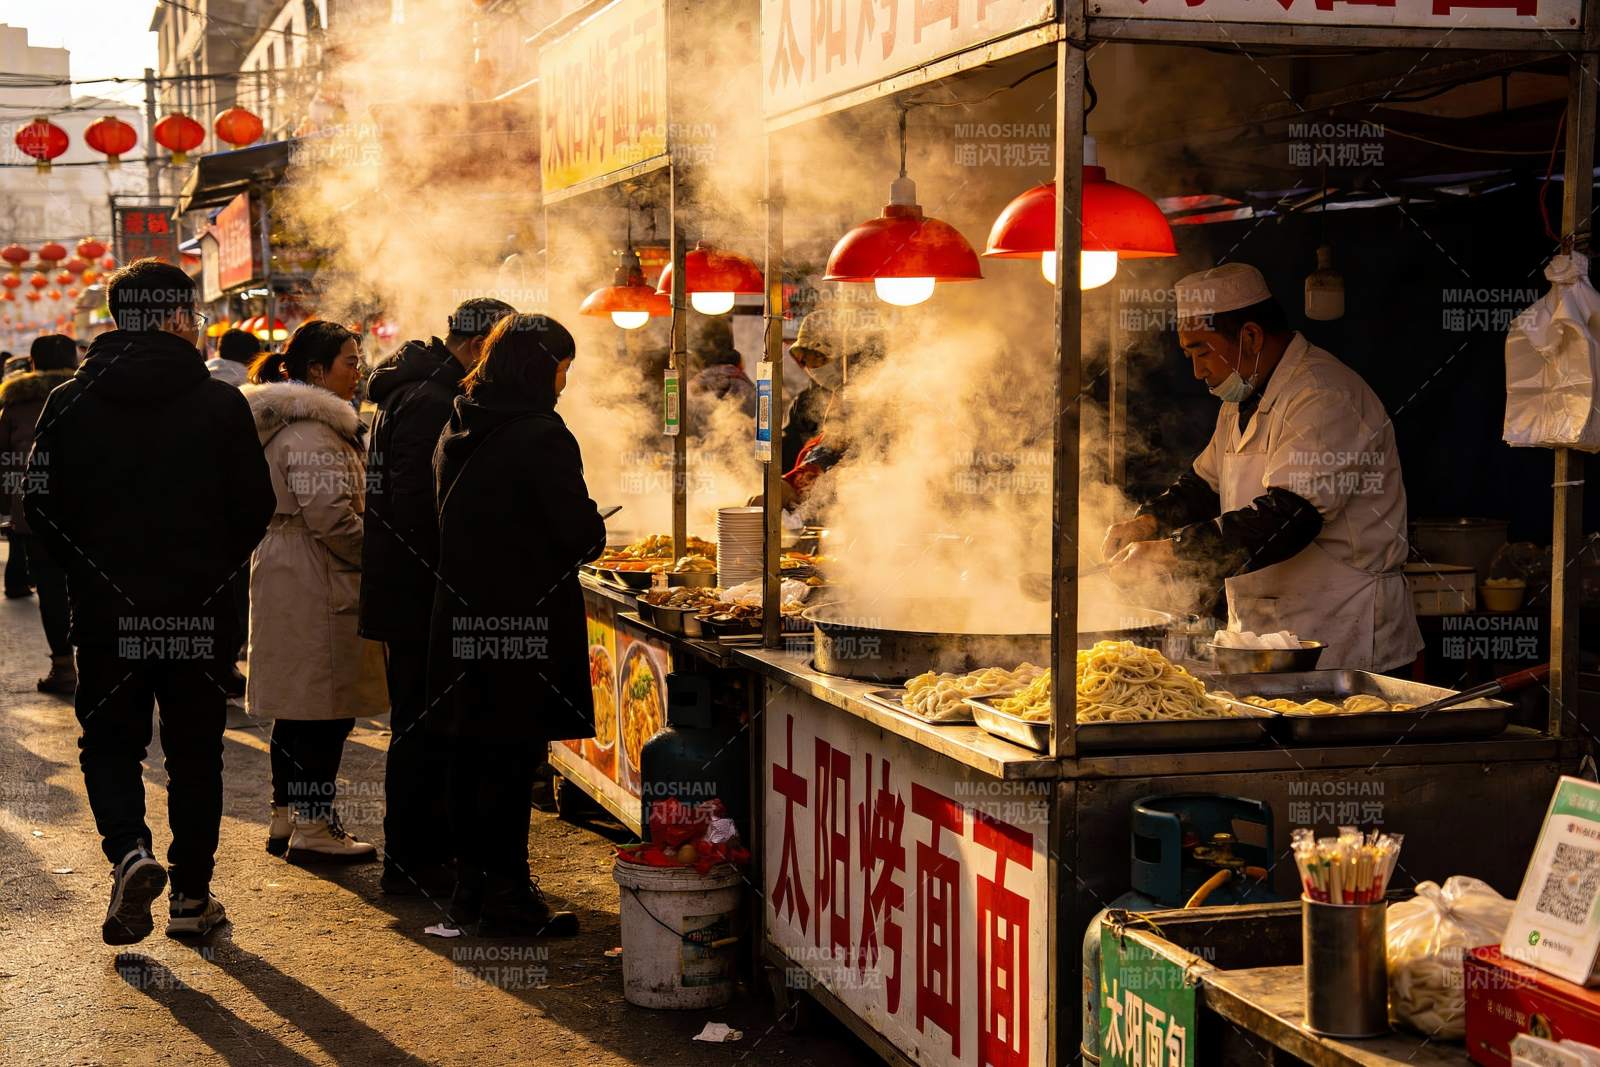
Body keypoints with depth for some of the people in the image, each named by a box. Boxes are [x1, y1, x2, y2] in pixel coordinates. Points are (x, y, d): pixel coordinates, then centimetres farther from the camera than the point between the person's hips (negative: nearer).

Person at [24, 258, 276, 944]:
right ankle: (191, 897, 15)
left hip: (103, 608, 1)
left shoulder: (69, 402, -2)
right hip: (200, 612, 0)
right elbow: (255, 507, -4)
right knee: (194, 749, 11)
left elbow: (40, 505, -1)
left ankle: (128, 850, -11)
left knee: (109, 738, 14)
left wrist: (88, 572, 13)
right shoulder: (221, 404, -7)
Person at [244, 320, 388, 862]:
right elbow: (332, 519, -22)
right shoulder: (313, 432, -18)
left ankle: (287, 816, 22)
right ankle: (312, 826, 1)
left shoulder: (284, 421, 17)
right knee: (324, 707, -4)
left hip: (283, 576, 11)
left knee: (298, 706, 15)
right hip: (317, 585, -11)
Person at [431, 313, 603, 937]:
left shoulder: (458, 431, 9)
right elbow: (579, 531, -17)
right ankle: (507, 896, 6)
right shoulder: (540, 435, -15)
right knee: (513, 755, -1)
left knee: (474, 750, 15)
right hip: (525, 620, -8)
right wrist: (594, 535, 7)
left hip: (462, 616, 8)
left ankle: (472, 885, 25)